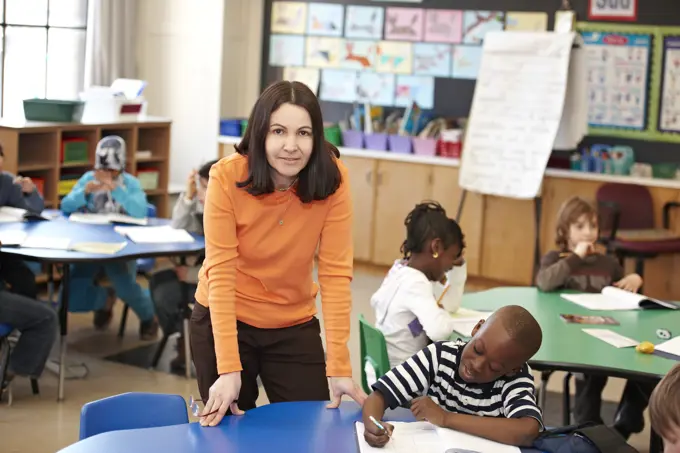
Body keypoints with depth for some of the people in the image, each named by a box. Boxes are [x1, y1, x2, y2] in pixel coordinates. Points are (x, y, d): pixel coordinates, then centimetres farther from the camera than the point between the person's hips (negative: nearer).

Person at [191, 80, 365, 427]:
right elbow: (221, 273, -22)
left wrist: (339, 365, -22)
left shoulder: (332, 178, -18)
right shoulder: (227, 177, -22)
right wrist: (229, 367, -29)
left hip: (295, 326, 1)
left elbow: (335, 272, -18)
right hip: (224, 322, -1)